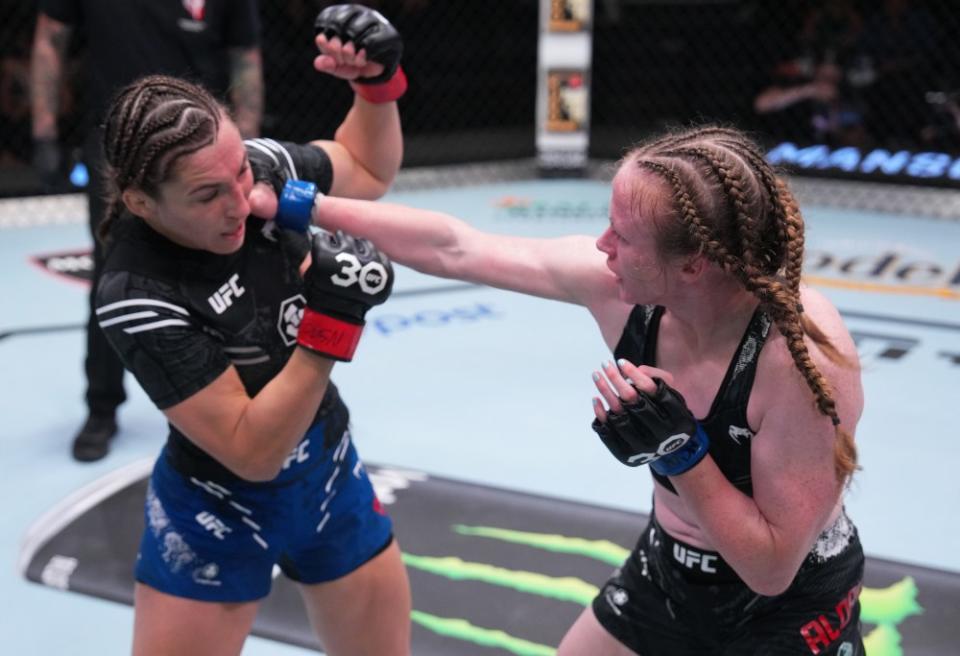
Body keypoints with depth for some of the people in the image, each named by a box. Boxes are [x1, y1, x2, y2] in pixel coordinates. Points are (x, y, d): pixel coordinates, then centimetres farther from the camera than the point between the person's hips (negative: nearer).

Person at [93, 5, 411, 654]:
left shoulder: (260, 165, -17)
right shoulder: (138, 296, -31)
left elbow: (368, 170, 6)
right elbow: (251, 453, -29)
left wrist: (378, 81, -12)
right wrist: (330, 323, -39)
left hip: (329, 474, 5)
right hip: (217, 509, -5)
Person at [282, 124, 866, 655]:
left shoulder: (803, 353, -33)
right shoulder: (617, 283, -20)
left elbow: (772, 568, -26)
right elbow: (455, 248, -10)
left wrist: (678, 451, -35)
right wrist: (308, 205, -7)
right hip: (667, 573, 5)